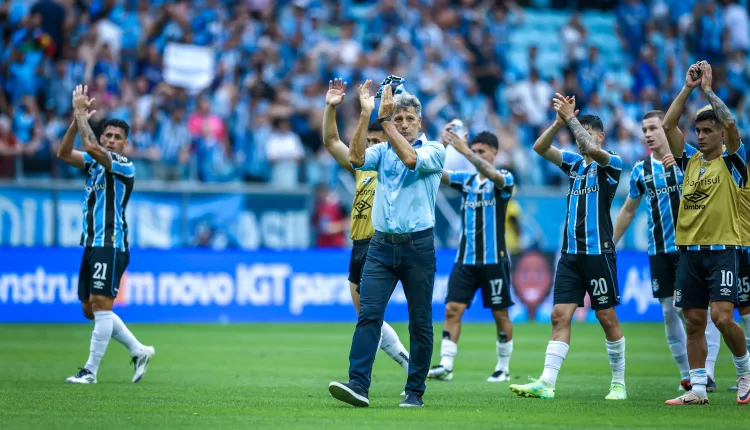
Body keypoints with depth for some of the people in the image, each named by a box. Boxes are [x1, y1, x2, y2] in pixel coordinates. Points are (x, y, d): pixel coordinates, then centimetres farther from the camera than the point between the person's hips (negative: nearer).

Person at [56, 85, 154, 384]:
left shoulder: (125, 167, -9)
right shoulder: (95, 163, 15)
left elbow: (91, 147, -23)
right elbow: (64, 153, 4)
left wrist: (81, 113, -14)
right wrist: (77, 120, -6)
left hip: (110, 245, -9)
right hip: (92, 244, 9)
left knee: (100, 304, -11)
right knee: (90, 309, 10)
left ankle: (90, 370, -10)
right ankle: (139, 351, 21)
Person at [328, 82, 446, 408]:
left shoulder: (434, 150, 1)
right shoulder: (382, 151, 10)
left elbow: (410, 158, -21)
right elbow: (356, 157, -11)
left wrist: (384, 120, -19)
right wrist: (367, 114, -17)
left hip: (418, 246, -2)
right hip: (381, 245, 2)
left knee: (420, 323, 3)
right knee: (369, 314, -11)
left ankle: (415, 391, 10)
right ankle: (358, 384, -18)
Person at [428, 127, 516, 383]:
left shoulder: (504, 179, -4)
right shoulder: (466, 179, 10)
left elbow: (492, 174, -27)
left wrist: (464, 150, -36)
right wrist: (442, 146, -17)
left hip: (494, 259, -4)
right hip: (465, 259, 4)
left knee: (500, 314, 4)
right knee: (453, 309, -9)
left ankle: (503, 368, 16)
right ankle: (446, 365, -14)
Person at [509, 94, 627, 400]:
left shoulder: (612, 164, -3)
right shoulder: (574, 164, 15)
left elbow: (593, 150, -25)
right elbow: (540, 148, 6)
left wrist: (571, 117, -19)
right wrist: (560, 122, -8)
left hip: (599, 252, -6)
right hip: (570, 252, 6)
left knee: (607, 318, 1)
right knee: (560, 316, -3)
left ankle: (618, 383, 12)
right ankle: (546, 384, -11)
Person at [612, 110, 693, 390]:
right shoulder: (641, 169, 9)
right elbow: (628, 211, 18)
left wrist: (679, 161, -33)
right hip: (658, 250, 4)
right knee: (669, 312, 3)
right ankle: (686, 375, 11)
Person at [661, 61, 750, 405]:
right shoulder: (690, 160, 12)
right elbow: (668, 126, 2)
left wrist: (708, 89, -11)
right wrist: (687, 88, -2)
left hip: (721, 248, -5)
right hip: (689, 249, 5)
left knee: (722, 316, -16)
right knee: (694, 322, 4)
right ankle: (698, 389, 8)